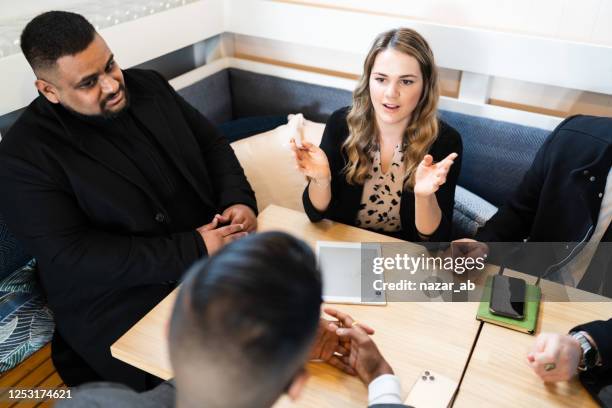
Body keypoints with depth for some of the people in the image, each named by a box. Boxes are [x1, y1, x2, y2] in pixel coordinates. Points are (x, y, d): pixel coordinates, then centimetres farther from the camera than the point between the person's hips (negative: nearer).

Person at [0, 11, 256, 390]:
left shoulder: (148, 85, 4)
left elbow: (211, 143, 10)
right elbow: (71, 256, -19)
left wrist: (240, 200, -11)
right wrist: (193, 250, -23)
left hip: (215, 254, 6)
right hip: (126, 305, -5)